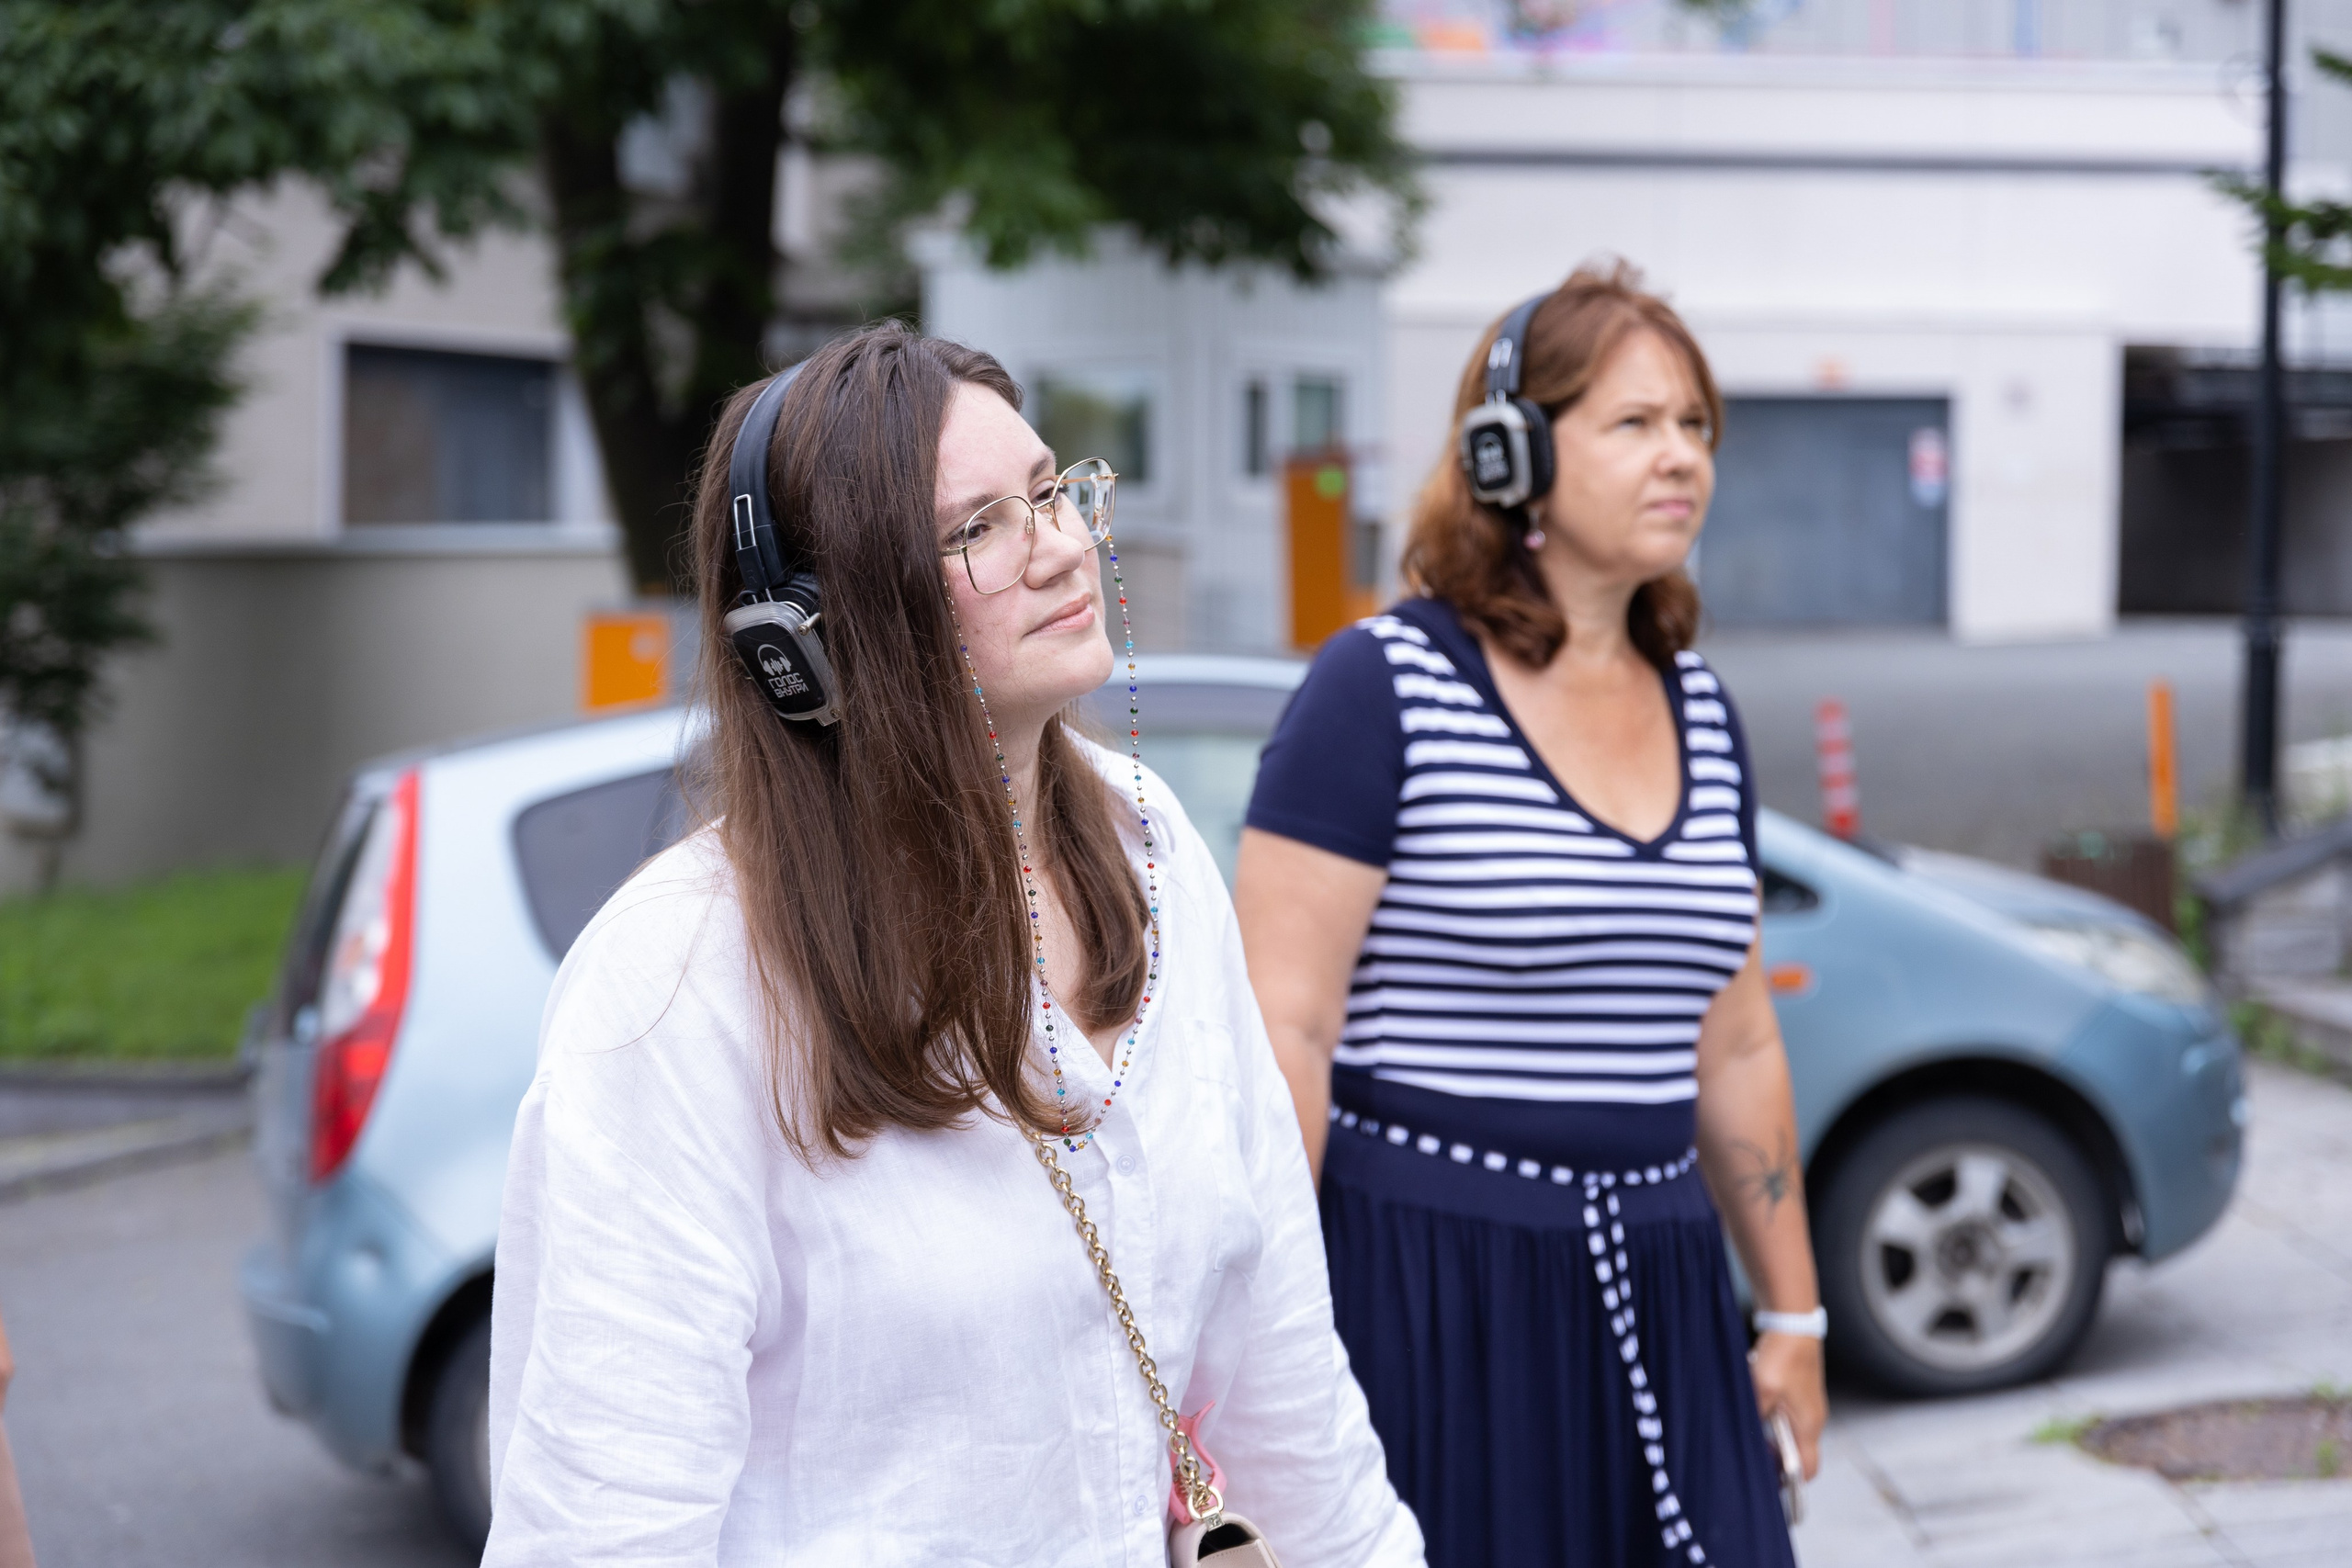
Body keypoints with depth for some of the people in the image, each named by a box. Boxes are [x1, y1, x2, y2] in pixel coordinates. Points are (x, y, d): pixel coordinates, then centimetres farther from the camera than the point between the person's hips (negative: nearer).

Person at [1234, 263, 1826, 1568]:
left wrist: (1790, 1312, 19)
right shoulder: (1386, 688, -8)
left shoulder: (1696, 705, 12)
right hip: (1417, 1297, -6)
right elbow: (1281, 1028, -13)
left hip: (1649, 1300, 6)